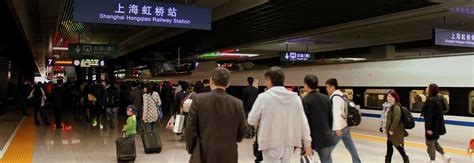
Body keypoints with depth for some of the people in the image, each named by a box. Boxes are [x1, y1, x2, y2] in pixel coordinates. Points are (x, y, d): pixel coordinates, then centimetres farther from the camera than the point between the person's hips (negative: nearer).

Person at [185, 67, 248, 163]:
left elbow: (190, 127, -6)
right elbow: (243, 130, 4)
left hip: (203, 154, -1)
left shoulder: (199, 99, -9)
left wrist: (190, 147, 10)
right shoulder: (237, 104, -4)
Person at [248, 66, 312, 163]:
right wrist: (307, 143, 8)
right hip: (289, 143, 4)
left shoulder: (263, 97, -12)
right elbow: (303, 122, 1)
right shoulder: (295, 97, -1)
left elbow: (251, 120, -5)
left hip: (271, 143, -4)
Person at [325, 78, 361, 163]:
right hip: (345, 125, 10)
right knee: (349, 144, 18)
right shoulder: (340, 95, 13)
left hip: (340, 126, -10)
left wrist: (337, 128, -28)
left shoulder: (335, 97, -17)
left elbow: (337, 113, -25)